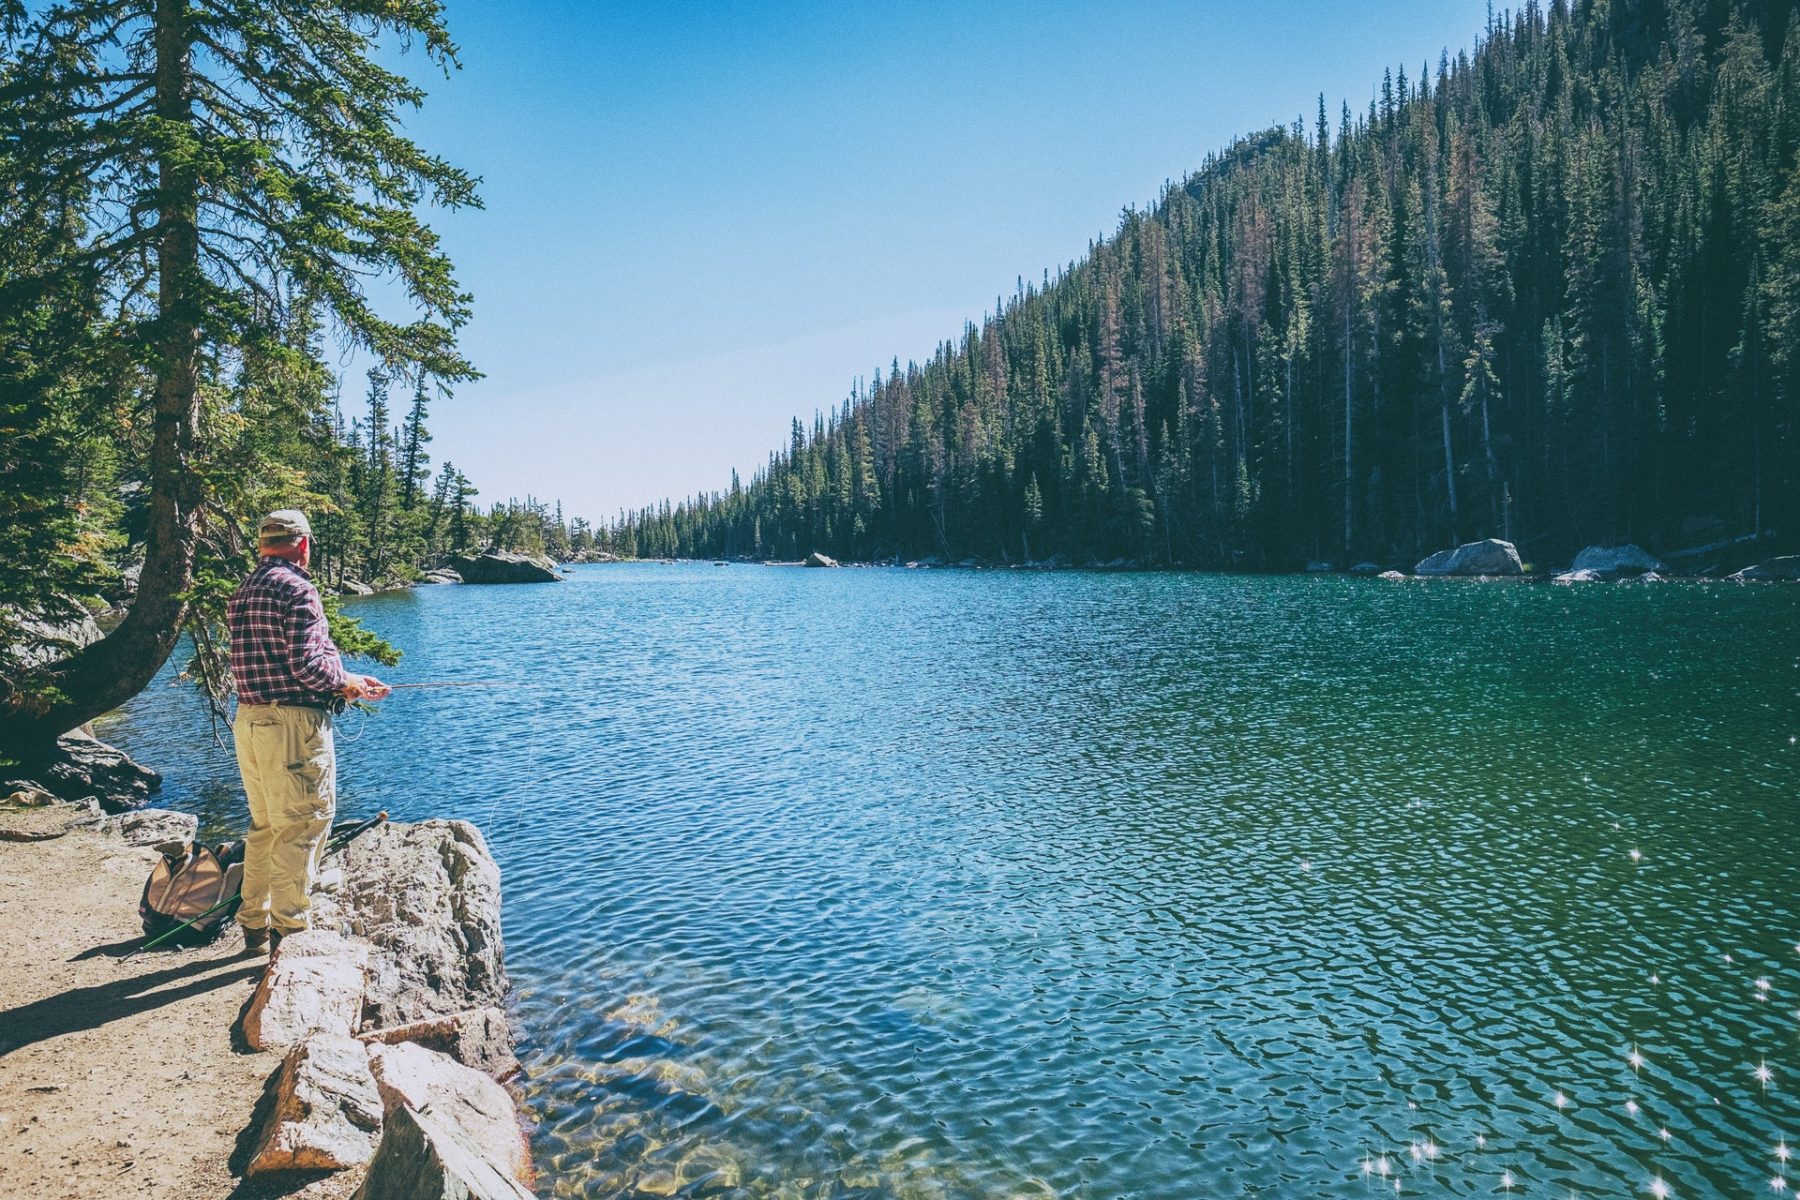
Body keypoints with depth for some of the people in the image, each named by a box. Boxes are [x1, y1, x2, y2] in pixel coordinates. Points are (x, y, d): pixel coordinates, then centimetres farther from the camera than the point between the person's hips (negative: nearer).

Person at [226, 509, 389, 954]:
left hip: (249, 721, 9)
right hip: (293, 723, -9)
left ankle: (255, 925, 27)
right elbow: (307, 664, -21)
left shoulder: (243, 593, 15)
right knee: (301, 827, -2)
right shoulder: (294, 588, -13)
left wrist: (348, 683, 16)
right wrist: (347, 681, -1)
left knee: (264, 825, 19)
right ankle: (290, 933, 2)